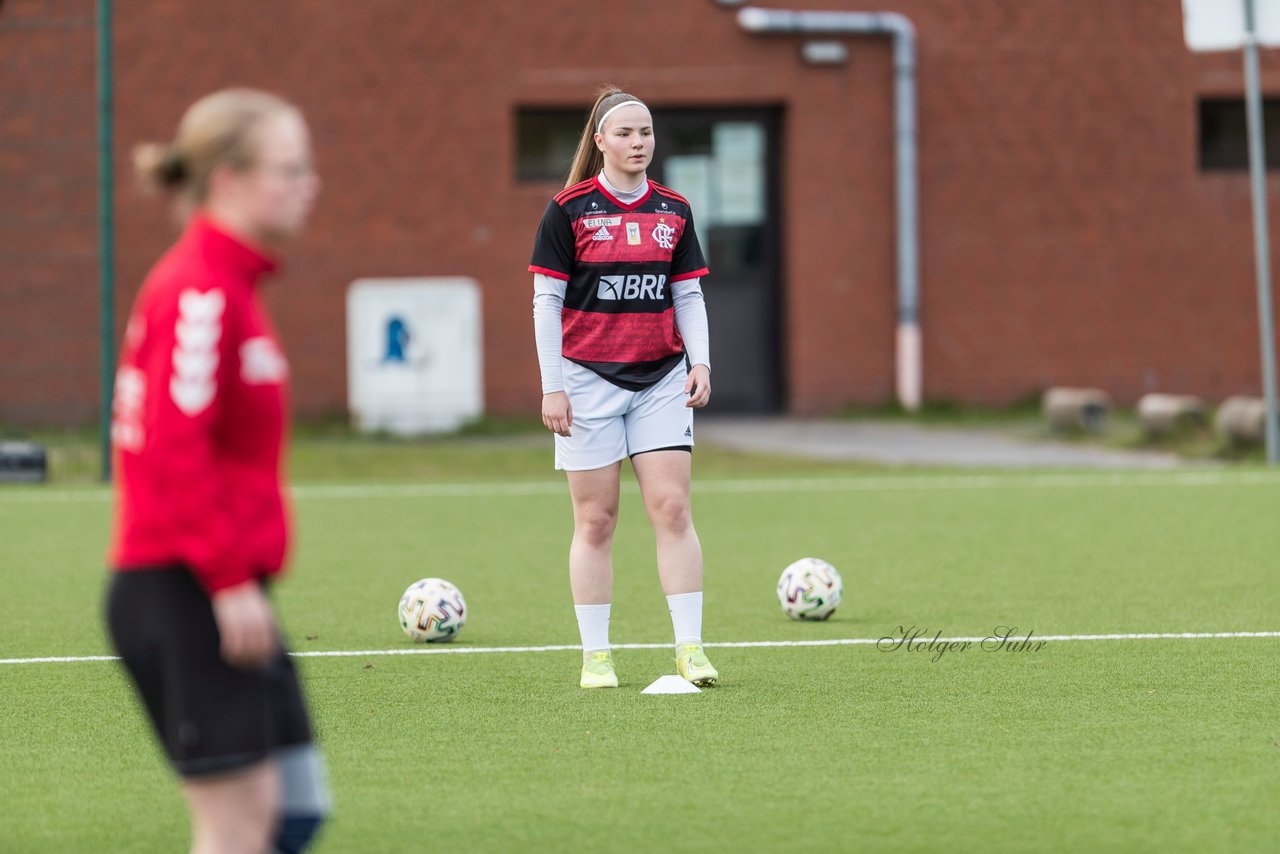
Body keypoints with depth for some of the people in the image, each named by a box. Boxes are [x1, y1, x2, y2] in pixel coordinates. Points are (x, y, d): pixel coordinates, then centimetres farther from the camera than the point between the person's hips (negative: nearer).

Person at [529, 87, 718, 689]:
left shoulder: (673, 211, 9)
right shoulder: (569, 210, -2)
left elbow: (689, 295, 13)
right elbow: (546, 300, -2)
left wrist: (699, 361, -2)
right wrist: (552, 387, -7)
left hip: (662, 380, 3)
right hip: (589, 380, -3)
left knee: (672, 508, -7)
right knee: (595, 521, 0)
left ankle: (689, 647, -6)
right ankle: (596, 656, 6)